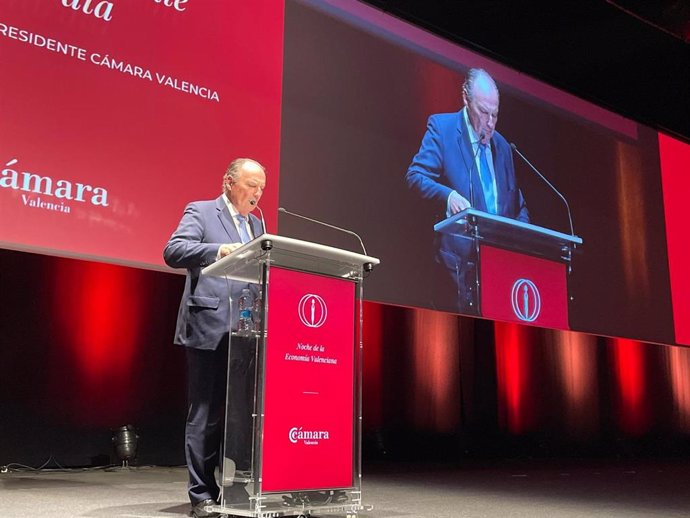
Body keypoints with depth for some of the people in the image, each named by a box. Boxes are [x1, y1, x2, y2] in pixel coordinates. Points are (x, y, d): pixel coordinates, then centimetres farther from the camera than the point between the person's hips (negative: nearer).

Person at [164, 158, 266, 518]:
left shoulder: (256, 224, 21)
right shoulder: (200, 212, 2)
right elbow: (173, 251, -13)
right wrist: (219, 250, -26)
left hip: (245, 334, 6)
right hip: (209, 331, -6)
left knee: (240, 413, 8)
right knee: (206, 414, -1)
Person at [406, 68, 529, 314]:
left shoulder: (501, 145, 19)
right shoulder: (441, 126, 3)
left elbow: (517, 204, 22)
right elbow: (415, 175, -5)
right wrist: (448, 195, -24)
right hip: (461, 254, -5)